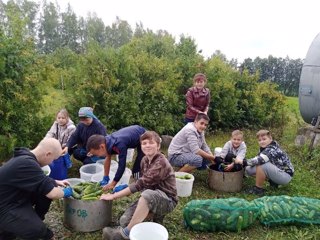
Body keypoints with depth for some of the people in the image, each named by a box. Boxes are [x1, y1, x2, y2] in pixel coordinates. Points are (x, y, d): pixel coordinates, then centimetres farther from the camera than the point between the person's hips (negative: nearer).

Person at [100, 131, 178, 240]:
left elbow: (141, 184, -27)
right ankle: (156, 215, 8)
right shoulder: (145, 160, 3)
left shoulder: (161, 163, -23)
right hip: (151, 198, 7)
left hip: (167, 201, -7)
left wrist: (114, 196, -24)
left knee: (147, 194, -39)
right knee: (125, 220, -13)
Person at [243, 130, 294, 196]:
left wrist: (243, 162, -33)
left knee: (261, 165, -33)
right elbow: (257, 158, -2)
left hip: (286, 175, -9)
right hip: (278, 172, 9)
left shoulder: (272, 149, -26)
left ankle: (258, 189, -13)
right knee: (249, 169, 0)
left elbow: (259, 160, -40)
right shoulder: (265, 148, 1)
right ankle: (273, 181, 10)